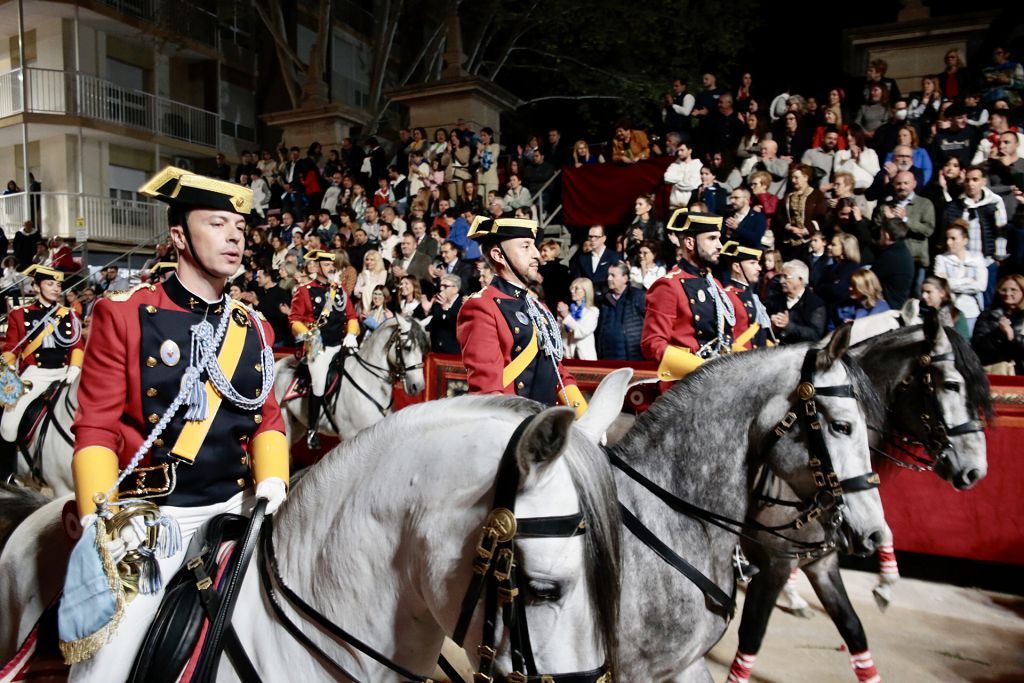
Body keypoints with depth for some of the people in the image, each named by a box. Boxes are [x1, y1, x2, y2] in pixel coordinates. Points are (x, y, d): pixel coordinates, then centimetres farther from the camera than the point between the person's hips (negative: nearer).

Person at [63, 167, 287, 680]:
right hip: (152, 512, -3)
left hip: (239, 505, 4)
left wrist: (272, 481, -7)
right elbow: (96, 428, -5)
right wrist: (101, 517, -16)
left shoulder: (254, 328, 8)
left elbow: (268, 419, 9)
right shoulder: (124, 315, -4)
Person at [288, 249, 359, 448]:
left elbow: (351, 316, 14)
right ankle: (312, 429, 3)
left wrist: (351, 335, -3)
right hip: (318, 347, -5)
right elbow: (295, 320, -2)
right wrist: (307, 334, -20)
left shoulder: (340, 290, 15)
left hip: (341, 345, 5)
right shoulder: (304, 291, 2)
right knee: (318, 384, -13)